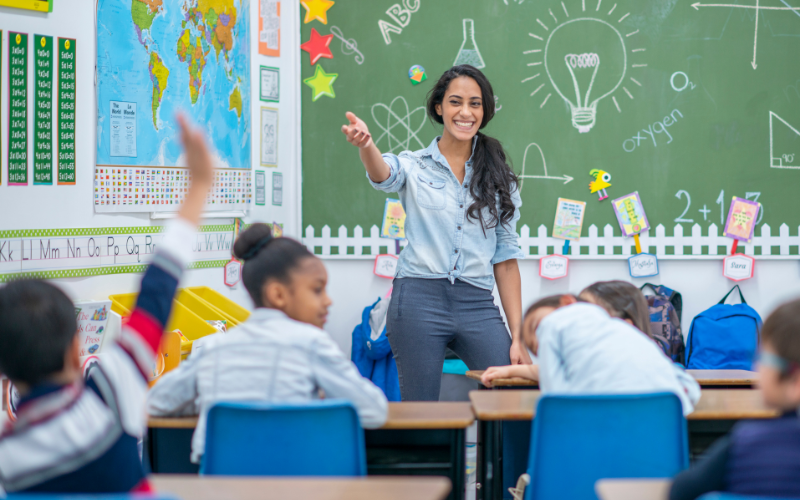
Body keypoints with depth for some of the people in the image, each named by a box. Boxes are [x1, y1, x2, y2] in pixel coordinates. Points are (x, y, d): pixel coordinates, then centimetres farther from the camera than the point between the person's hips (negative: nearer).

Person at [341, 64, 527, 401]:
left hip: (477, 306, 2)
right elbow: (383, 175, -18)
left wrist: (518, 336, 6)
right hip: (419, 299, -2)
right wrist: (365, 145, -43)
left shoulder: (498, 178, 12)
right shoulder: (414, 166, 6)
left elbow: (505, 258, 11)